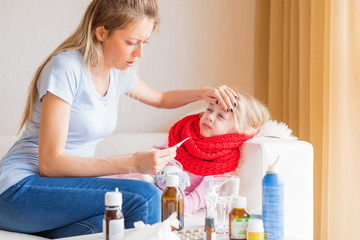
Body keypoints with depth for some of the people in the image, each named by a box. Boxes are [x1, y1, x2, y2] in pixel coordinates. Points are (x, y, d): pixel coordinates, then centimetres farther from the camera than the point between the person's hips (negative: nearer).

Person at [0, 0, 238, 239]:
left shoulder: (119, 72, 7)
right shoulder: (67, 68, -17)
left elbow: (160, 99, 30)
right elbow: (49, 163, -21)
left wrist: (202, 93, 11)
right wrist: (133, 163, -26)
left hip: (65, 184, 7)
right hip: (23, 189, -7)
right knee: (143, 197, -26)